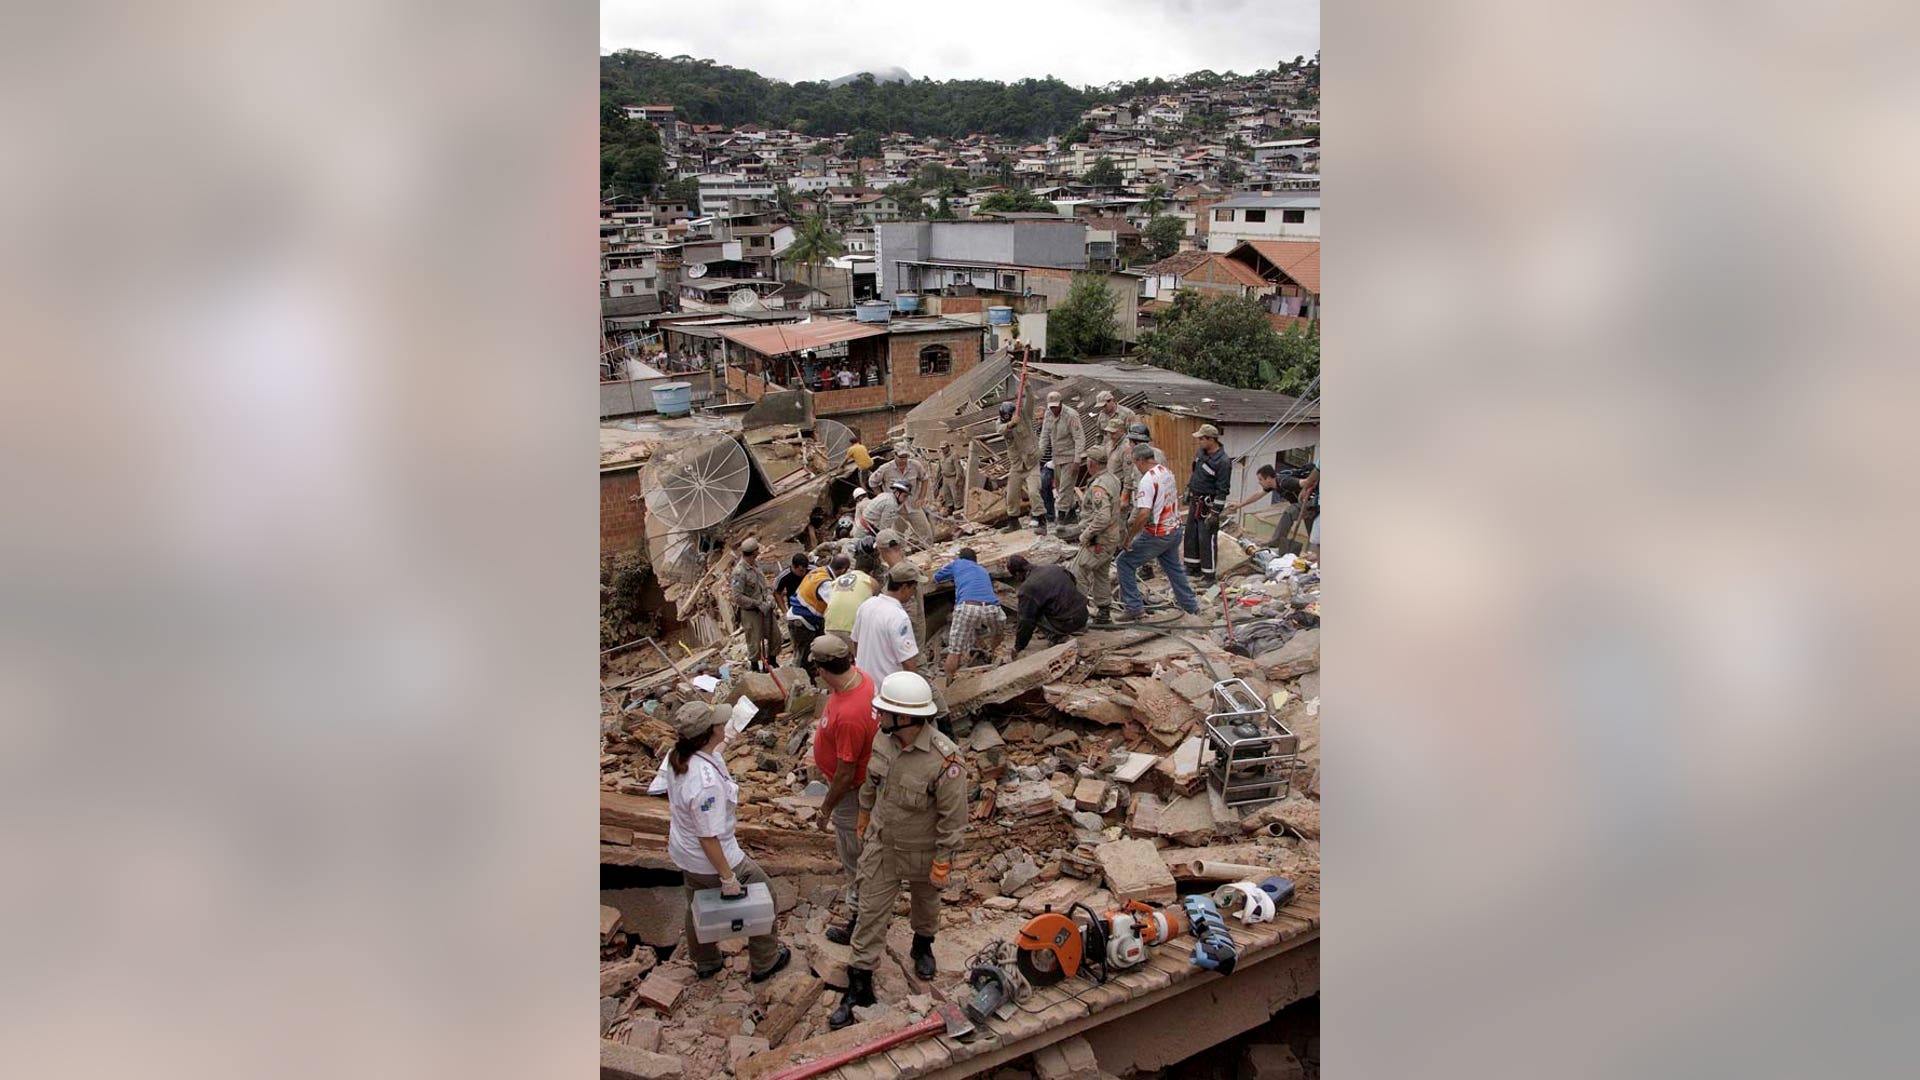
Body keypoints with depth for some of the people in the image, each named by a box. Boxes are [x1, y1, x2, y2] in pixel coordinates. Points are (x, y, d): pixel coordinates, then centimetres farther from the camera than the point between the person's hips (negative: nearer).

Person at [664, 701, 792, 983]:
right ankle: (765, 962, 35)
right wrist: (728, 878, -20)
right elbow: (708, 838, -31)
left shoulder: (677, 757, -12)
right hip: (711, 860, -8)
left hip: (683, 852, 8)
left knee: (698, 906, 29)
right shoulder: (706, 782, -40)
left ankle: (705, 963, 52)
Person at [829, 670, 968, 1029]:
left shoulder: (944, 759, -34)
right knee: (871, 912, 8)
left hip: (922, 852, -3)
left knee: (925, 902, 25)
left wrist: (943, 862, -17)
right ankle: (859, 986, 19)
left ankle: (922, 946, 55)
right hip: (881, 845, 4)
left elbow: (954, 818, -23)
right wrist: (864, 820, 16)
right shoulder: (883, 738, -15)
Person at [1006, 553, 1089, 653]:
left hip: (1068, 624, -8)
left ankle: (1056, 636, -1)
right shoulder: (1054, 566, 8)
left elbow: (1026, 621, -8)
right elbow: (1074, 582, 26)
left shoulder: (1027, 589, -12)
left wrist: (1018, 648, 6)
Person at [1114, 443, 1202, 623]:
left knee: (1125, 562, 3)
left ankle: (1133, 607, 3)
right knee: (1173, 567, 25)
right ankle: (1190, 605, 36)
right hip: (1174, 530, 8)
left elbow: (1144, 514, -30)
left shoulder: (1148, 480, -23)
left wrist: (1128, 538, -20)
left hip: (1156, 534, -8)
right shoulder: (1168, 472, 4)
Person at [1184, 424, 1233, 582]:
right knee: (1191, 535, 16)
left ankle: (1208, 574, 4)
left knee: (1206, 540, -5)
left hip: (1208, 504, -8)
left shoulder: (1223, 462, -21)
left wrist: (1215, 513, -20)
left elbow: (1223, 490, -19)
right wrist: (1188, 494, 22)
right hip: (1195, 502, 8)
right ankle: (1193, 567, 31)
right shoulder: (1200, 452, 4)